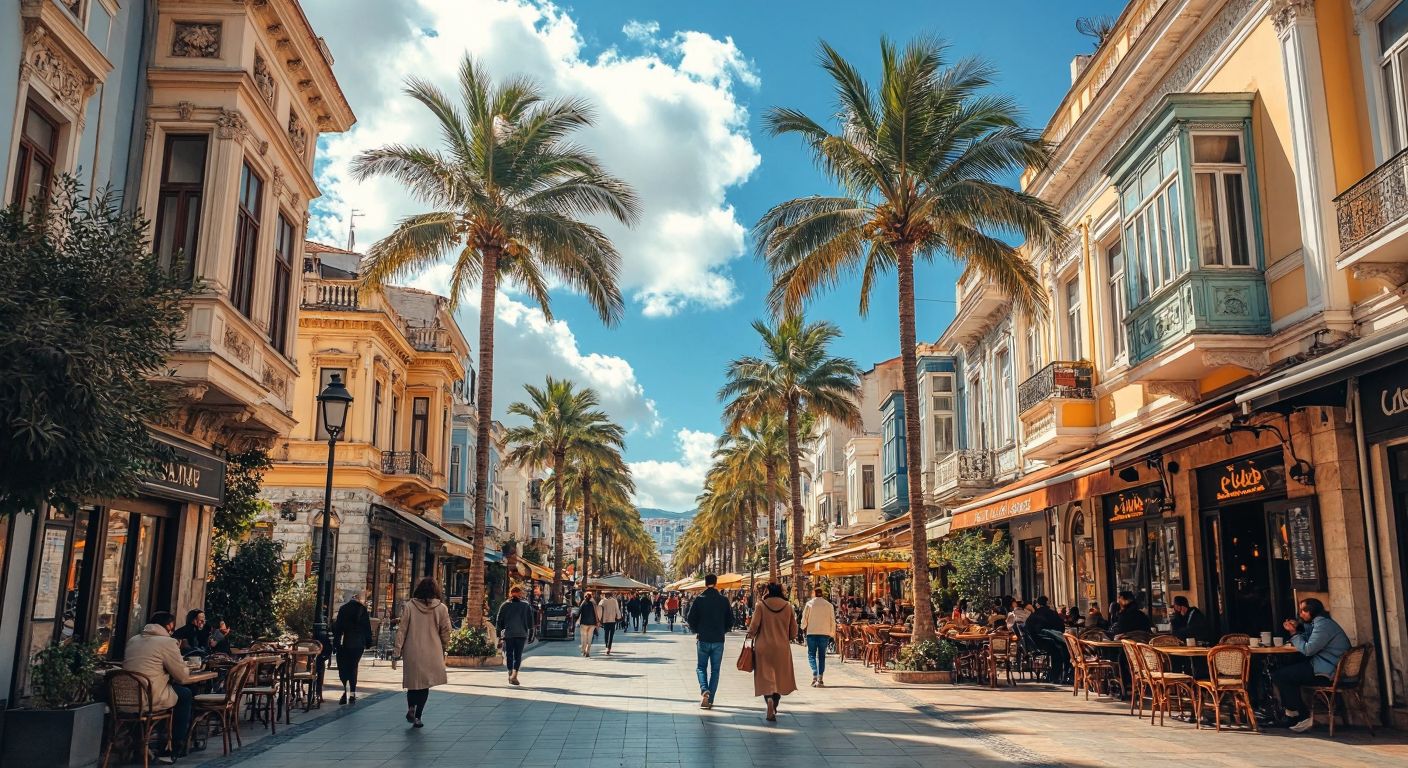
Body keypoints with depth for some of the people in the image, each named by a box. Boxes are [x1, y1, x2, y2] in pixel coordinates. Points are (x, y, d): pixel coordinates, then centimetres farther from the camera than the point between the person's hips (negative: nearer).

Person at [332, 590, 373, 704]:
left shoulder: (343, 609, -4)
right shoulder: (364, 611, 2)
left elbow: (338, 627, -5)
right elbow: (367, 629, 7)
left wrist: (335, 644, -3)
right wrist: (368, 642, 17)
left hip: (344, 644, -2)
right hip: (359, 644, 2)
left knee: (343, 668, 2)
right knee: (353, 668, 13)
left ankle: (346, 689, -19)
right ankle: (352, 694, 10)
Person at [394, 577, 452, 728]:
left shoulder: (409, 606, -4)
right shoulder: (441, 608, -3)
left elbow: (402, 630, -4)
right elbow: (445, 631, 3)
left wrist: (397, 651, 2)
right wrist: (443, 649, 18)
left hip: (412, 652, 0)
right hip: (432, 653, 0)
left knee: (413, 681, 15)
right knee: (425, 684, 9)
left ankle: (411, 708, -6)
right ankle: (417, 717, 6)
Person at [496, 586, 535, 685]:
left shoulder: (504, 606, 3)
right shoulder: (526, 606, 4)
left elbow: (499, 621, 3)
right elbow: (530, 622, 5)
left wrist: (499, 634, 8)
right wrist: (530, 634, 11)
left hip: (508, 634, 0)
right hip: (521, 634, 0)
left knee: (509, 655, 12)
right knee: (518, 655, 0)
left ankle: (510, 674, 15)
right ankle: (514, 674, -18)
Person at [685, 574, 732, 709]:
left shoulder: (699, 599, -7)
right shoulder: (724, 600, -2)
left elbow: (691, 618, -6)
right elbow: (730, 618, 3)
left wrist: (695, 631, 12)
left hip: (703, 639, -1)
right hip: (719, 640, 1)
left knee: (701, 667, 13)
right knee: (715, 670, 10)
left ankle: (704, 690, -13)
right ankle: (710, 700, 8)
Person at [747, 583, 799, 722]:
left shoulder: (761, 605, -6)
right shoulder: (788, 606, 1)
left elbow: (754, 626, -9)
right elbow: (794, 631, 5)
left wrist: (751, 635, 11)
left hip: (763, 647, -2)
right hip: (782, 648, 2)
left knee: (766, 678, 3)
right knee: (779, 678, 14)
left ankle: (769, 699, -22)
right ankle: (774, 708, 16)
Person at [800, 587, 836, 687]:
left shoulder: (809, 604, -2)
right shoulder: (829, 605, 3)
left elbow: (804, 618, 1)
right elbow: (833, 621, 5)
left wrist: (803, 628, 20)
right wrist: (832, 634, 14)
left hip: (812, 633, -2)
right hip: (825, 633, 2)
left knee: (812, 655, 4)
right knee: (822, 656, 8)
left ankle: (815, 676, -15)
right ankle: (820, 679, 2)